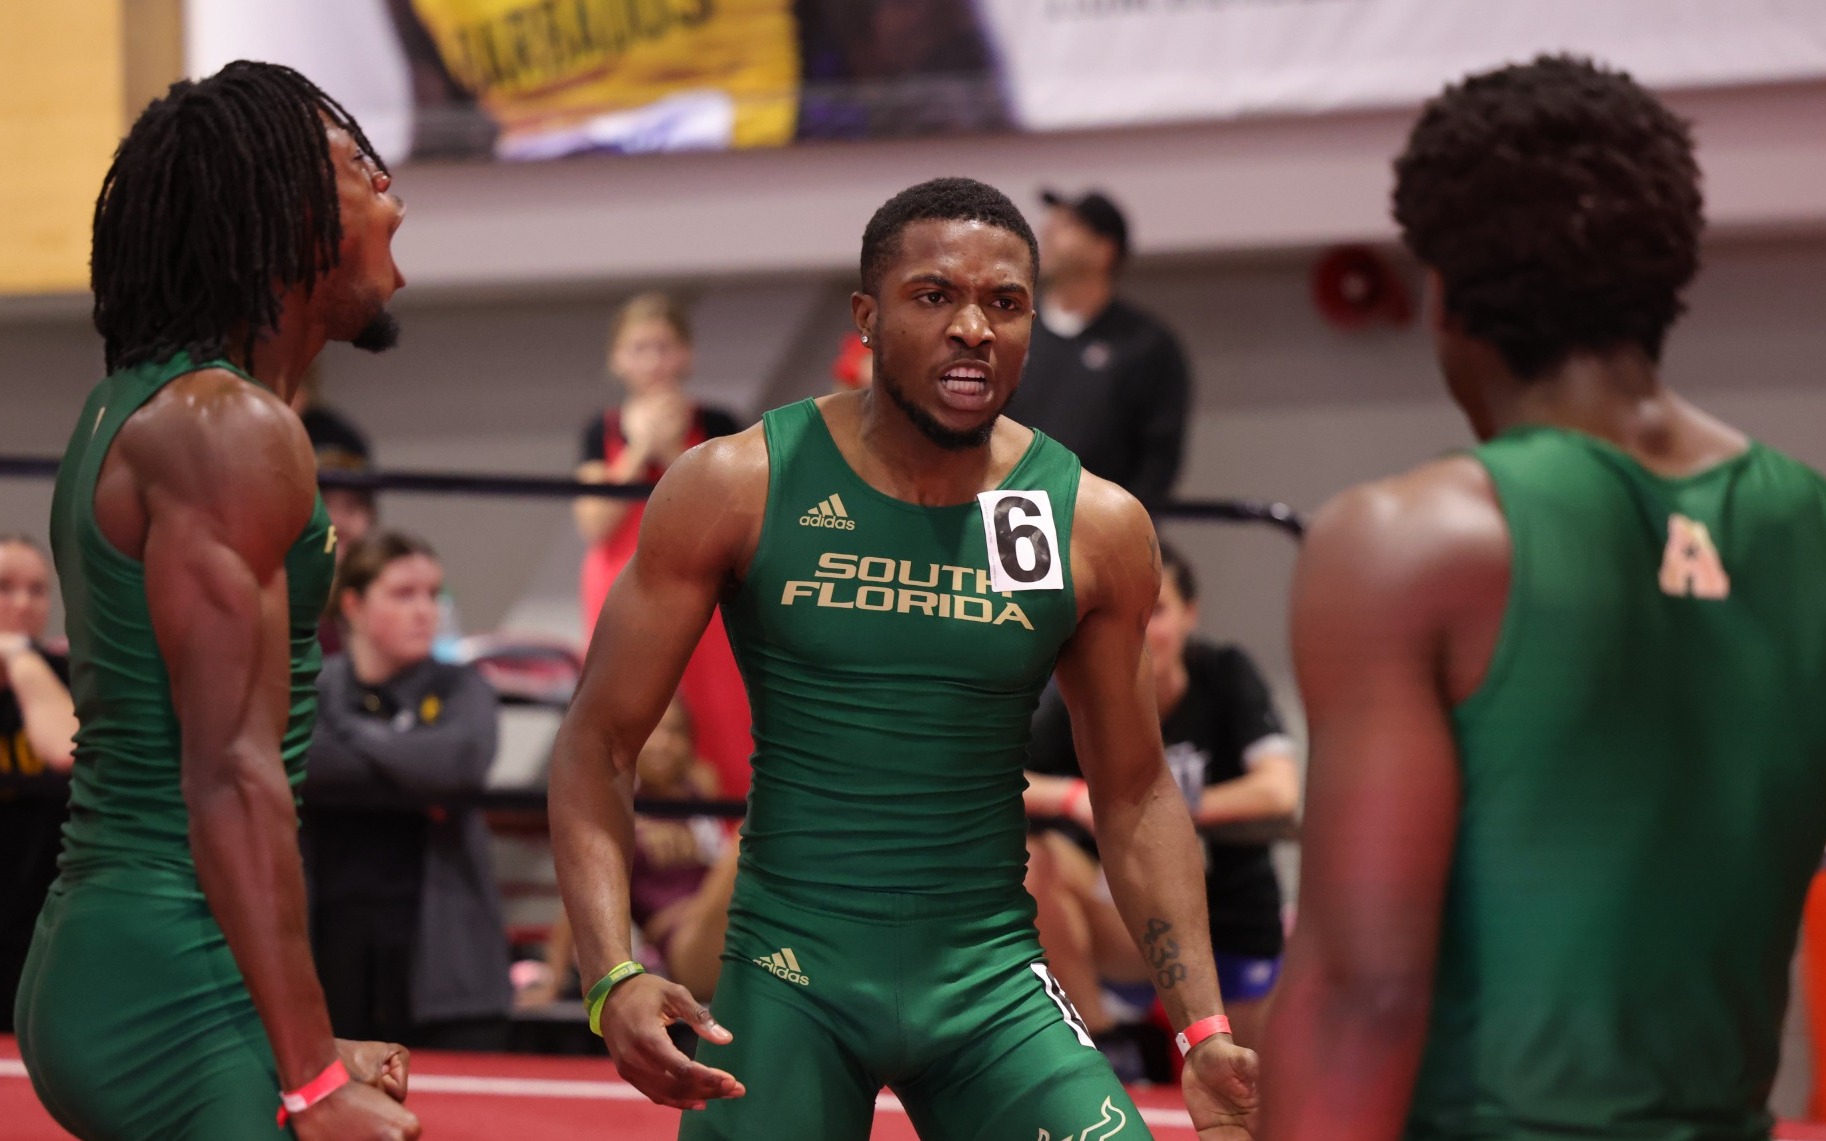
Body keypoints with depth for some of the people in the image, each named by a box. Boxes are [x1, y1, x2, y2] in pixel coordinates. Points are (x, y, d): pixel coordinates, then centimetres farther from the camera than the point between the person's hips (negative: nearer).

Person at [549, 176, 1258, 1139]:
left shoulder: (1097, 528, 0)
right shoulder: (736, 490, -5)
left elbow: (1134, 792, 10)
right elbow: (597, 742, -3)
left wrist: (1204, 1029, 0)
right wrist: (615, 978, -17)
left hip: (991, 983, 1)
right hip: (789, 978, -1)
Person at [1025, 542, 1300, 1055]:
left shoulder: (1225, 675, -14)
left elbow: (1279, 790, -28)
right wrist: (1076, 797, -39)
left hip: (1234, 920, -1)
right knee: (1034, 858, -27)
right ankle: (1096, 1042, -14)